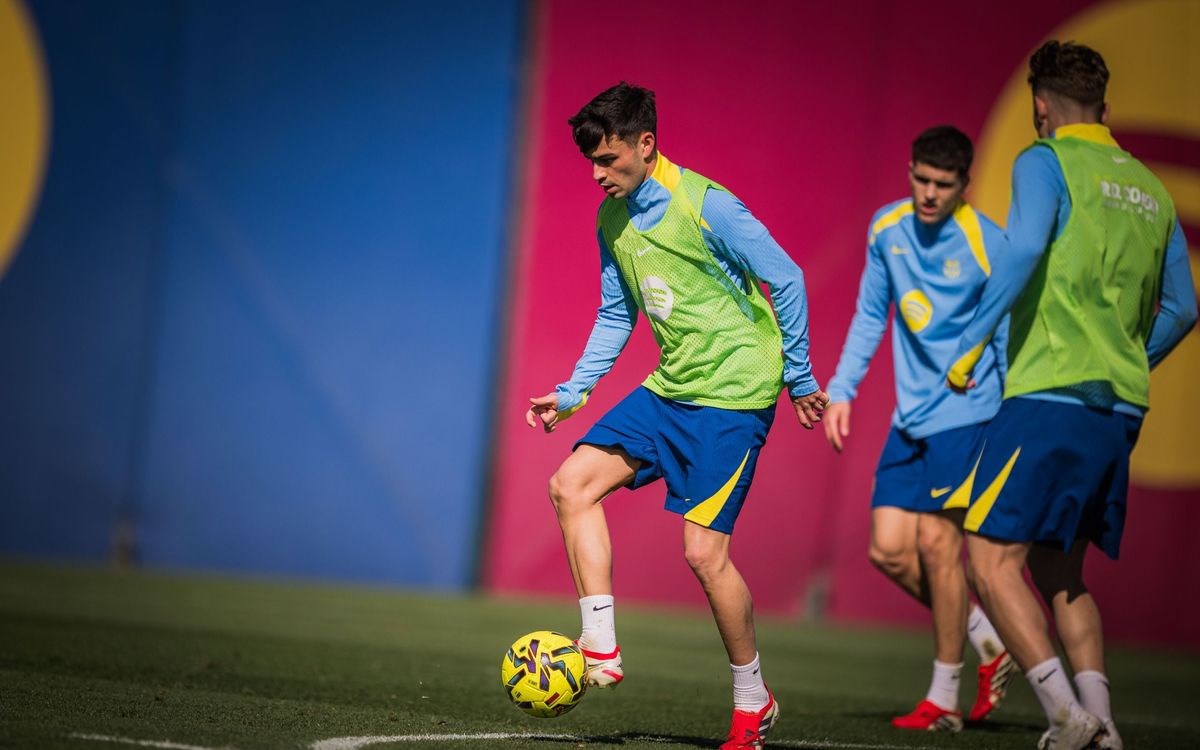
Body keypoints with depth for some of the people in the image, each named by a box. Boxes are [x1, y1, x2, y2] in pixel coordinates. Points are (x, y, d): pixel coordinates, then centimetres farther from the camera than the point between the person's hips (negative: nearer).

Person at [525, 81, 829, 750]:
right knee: (572, 484, -5)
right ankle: (601, 651, -2)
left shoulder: (706, 206, -18)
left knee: (704, 550, -11)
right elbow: (616, 315, 18)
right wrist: (573, 393, 10)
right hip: (668, 392, 8)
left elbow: (786, 280, -11)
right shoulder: (611, 218, 6)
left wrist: (799, 378, -5)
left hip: (733, 396, -8)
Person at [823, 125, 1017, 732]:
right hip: (910, 418, 6)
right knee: (889, 551, 1)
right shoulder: (887, 228, 4)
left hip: (967, 411, -6)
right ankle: (989, 643, 21)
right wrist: (841, 390, 11)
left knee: (936, 540, -10)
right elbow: (870, 315, 16)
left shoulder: (987, 247, -14)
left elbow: (1010, 341, -9)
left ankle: (944, 699, 2)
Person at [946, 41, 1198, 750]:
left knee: (992, 556, -6)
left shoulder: (1046, 163, -1)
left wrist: (972, 342, -17)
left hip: (1050, 395, -7)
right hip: (1120, 410, 7)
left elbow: (1025, 247, -20)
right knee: (1060, 569, 16)